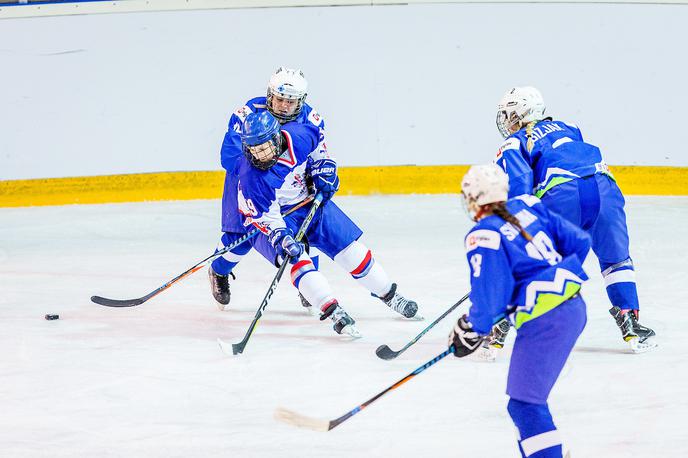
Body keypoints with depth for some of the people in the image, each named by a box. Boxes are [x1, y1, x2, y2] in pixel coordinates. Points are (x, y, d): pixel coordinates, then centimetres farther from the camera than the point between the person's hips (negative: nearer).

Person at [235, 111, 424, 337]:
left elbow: (317, 139, 3)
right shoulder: (250, 177, -32)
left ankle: (389, 295, 23)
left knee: (351, 249, 5)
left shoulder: (298, 135, -22)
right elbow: (265, 217, -26)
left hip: (310, 201, 4)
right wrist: (281, 239, -40)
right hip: (277, 218, -4)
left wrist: (323, 167, -4)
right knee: (296, 257, -30)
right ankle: (332, 311, -32)